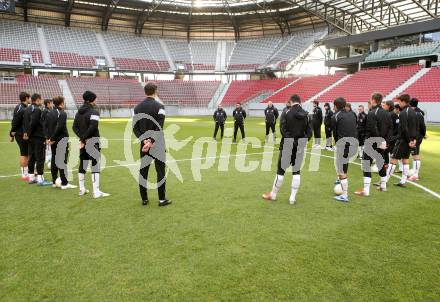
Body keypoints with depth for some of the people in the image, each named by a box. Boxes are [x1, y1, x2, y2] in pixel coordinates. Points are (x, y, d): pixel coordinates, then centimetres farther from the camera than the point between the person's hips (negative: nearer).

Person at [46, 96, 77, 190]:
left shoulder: (49, 113, 11)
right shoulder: (62, 114, -13)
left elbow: (46, 126, 10)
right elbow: (59, 128, -19)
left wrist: (49, 138, 6)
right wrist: (52, 138, -11)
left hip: (53, 141, 8)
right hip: (61, 140, -8)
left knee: (53, 160, 13)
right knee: (63, 161, -5)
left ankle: (54, 181, 19)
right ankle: (64, 183, -3)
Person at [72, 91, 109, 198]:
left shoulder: (79, 112, 11)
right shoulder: (94, 111, -12)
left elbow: (74, 127, 5)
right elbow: (93, 127, -23)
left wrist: (82, 137, -4)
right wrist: (84, 138, -13)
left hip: (83, 142, 8)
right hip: (93, 141, -8)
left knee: (82, 165, 15)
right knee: (96, 165, -5)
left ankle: (82, 189, 26)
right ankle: (96, 192, -5)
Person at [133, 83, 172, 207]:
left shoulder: (138, 107, 7)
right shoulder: (159, 106, -9)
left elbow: (135, 128, 0)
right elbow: (159, 128, -19)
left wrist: (144, 140, -8)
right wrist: (151, 141, -19)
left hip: (144, 144, 5)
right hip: (158, 144, -4)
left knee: (143, 171, 10)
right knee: (160, 171, 3)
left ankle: (144, 199, 17)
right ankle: (162, 199, 7)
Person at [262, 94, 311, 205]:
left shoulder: (286, 112, -7)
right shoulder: (306, 114, 2)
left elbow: (283, 129, -15)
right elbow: (309, 133, -1)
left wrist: (288, 137, -2)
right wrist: (302, 140, 10)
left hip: (288, 145, -3)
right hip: (300, 146, 3)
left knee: (281, 170, 7)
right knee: (297, 171, 11)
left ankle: (273, 194, 20)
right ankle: (293, 197, 12)